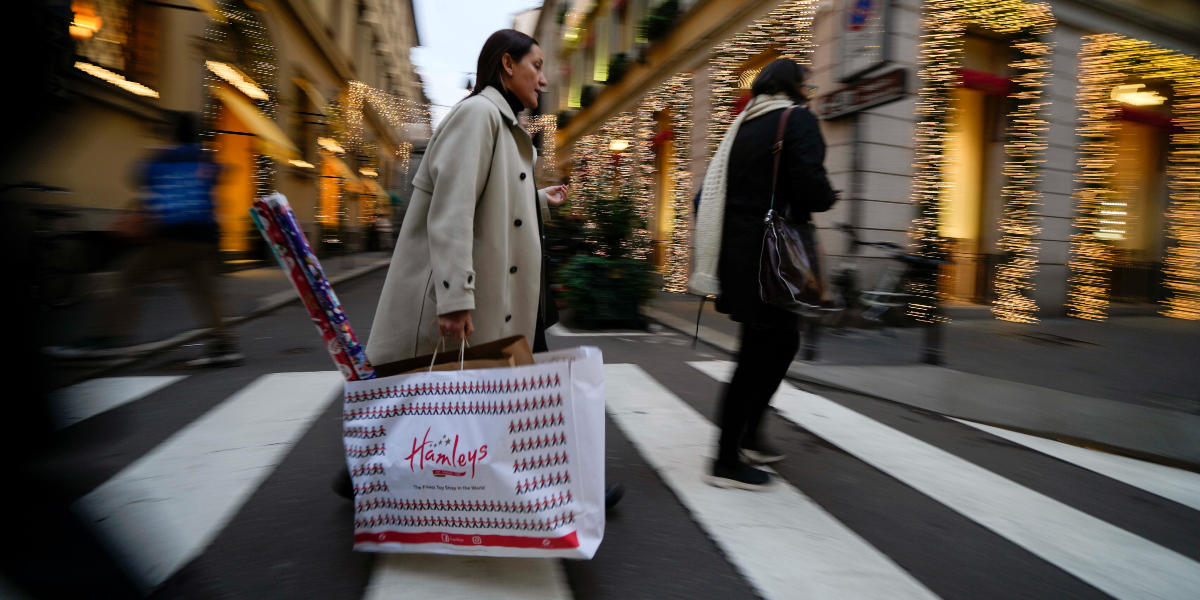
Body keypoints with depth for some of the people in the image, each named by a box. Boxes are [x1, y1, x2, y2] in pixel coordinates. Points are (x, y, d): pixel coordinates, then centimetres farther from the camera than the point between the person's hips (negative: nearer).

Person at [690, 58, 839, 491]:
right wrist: (827, 198, 3)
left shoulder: (743, 123, 16)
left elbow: (720, 187, 14)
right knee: (758, 354, -1)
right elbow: (810, 187, -18)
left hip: (736, 251, 8)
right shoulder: (797, 119, -6)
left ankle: (746, 434, 26)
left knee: (782, 339, 20)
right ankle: (727, 462, 6)